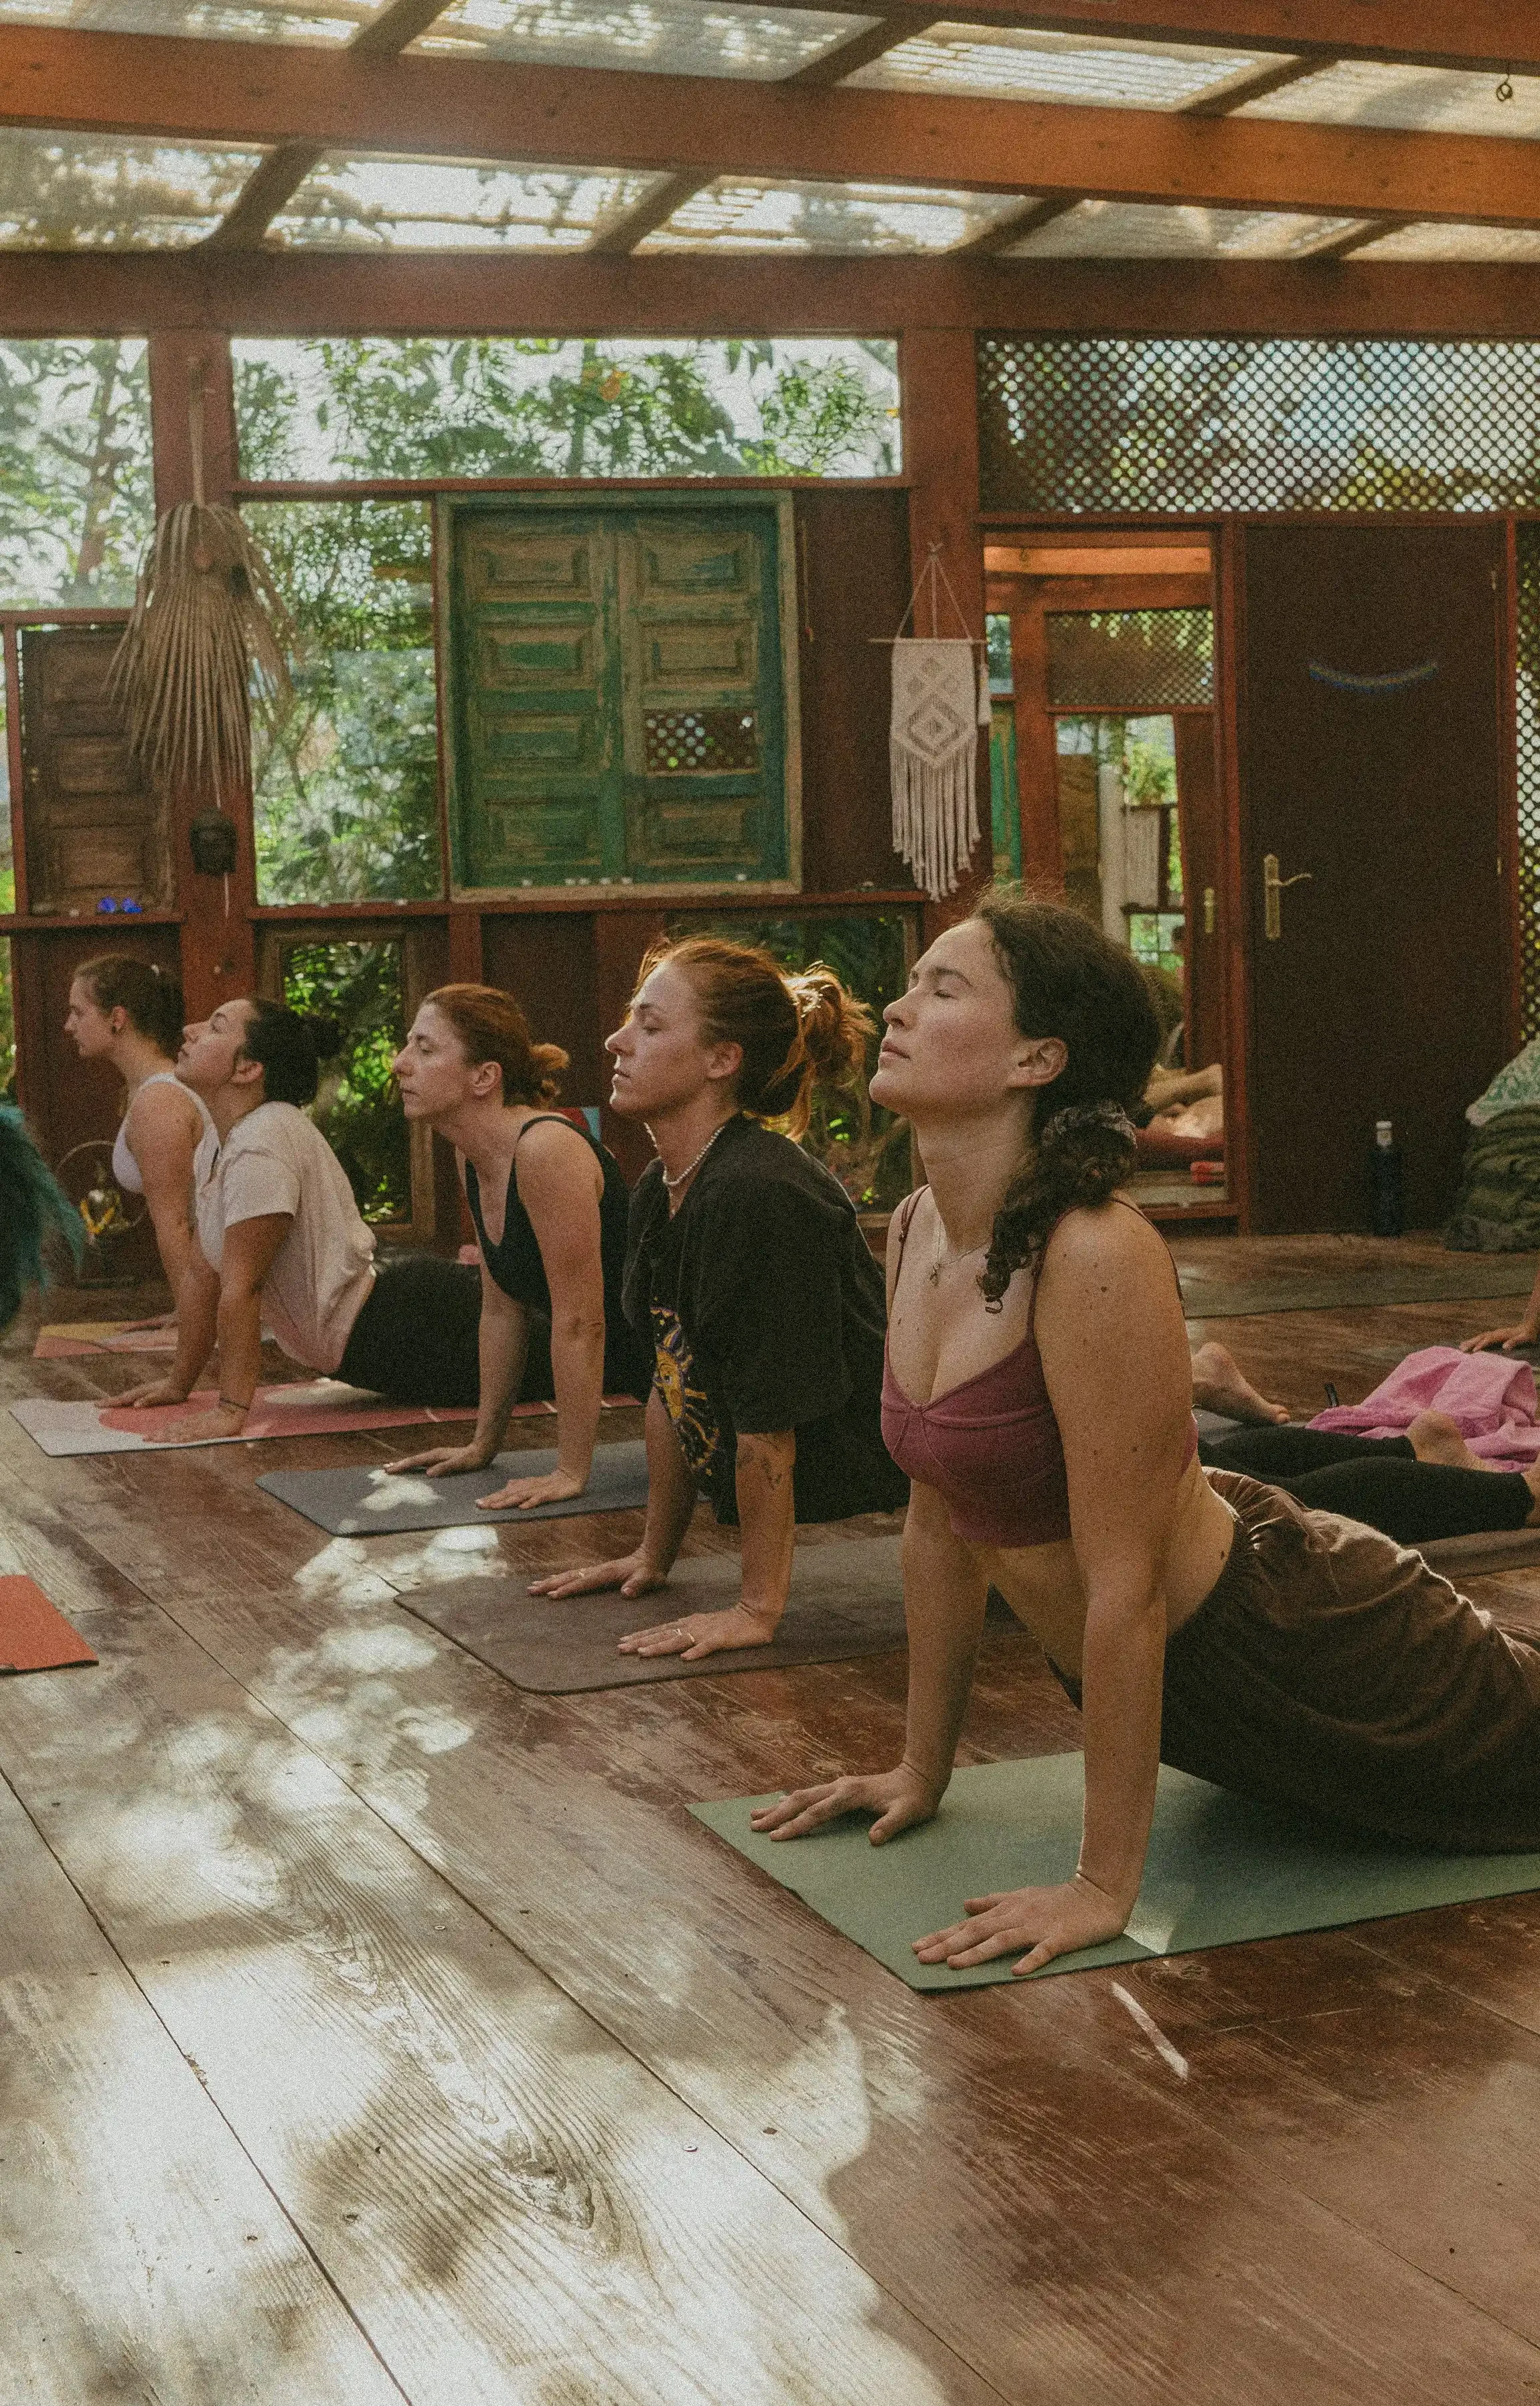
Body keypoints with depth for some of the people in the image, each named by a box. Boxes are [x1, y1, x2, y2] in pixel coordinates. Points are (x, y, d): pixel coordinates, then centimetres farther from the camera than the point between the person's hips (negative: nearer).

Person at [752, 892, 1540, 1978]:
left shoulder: (1097, 1258, -33)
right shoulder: (918, 1233, -8)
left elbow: (1123, 1587, -30)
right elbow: (940, 1522, 2)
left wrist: (1103, 1887, -25)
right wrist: (923, 1772, 9)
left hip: (1296, 1658, -8)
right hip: (1173, 1678, 8)